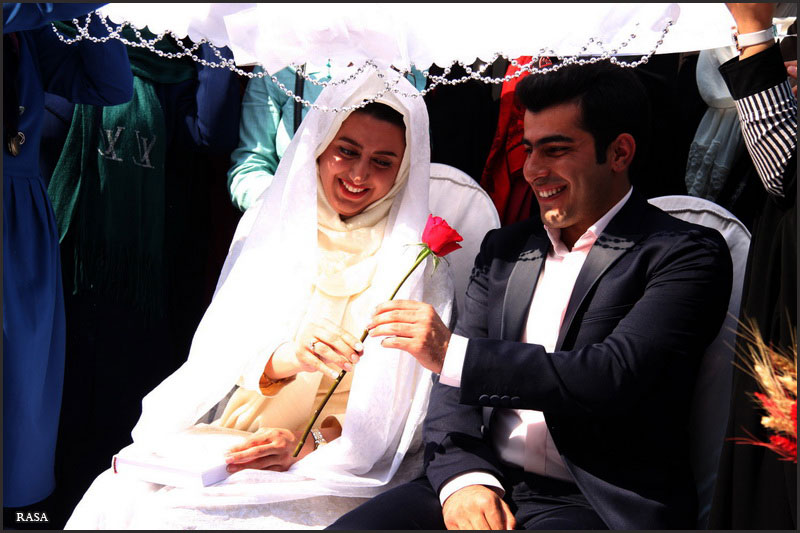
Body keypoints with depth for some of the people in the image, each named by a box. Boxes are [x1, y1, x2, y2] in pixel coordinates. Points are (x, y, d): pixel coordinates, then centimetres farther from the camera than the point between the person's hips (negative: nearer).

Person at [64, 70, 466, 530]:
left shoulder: (420, 264, -2)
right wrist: (285, 358, -20)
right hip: (225, 448, 3)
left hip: (331, 471, -3)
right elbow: (223, 353, 2)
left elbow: (407, 408, -3)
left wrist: (309, 446, -17)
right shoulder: (266, 225, 8)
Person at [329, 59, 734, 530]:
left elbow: (614, 376, -17)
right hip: (487, 487, 4)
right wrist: (464, 477, -10)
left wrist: (452, 352, -17)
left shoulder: (686, 255, -3)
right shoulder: (504, 248, 13)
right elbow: (455, 385, 9)